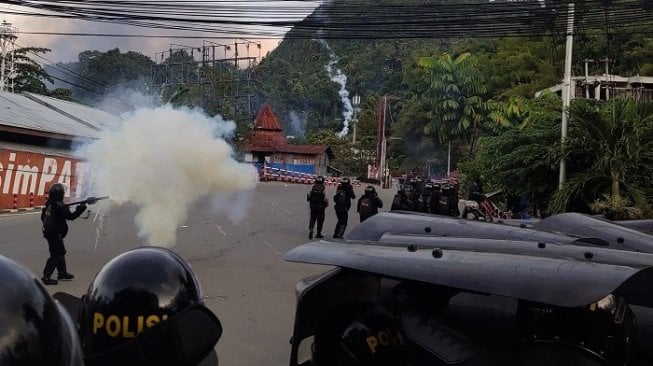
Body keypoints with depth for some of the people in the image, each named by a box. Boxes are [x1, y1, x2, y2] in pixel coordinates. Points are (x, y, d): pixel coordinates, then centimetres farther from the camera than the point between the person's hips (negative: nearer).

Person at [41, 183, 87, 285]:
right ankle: (46, 277, -3)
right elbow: (70, 216, -21)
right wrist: (81, 208, -10)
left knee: (61, 252, 21)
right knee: (55, 255, -3)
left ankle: (62, 273, 33)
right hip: (55, 234, -9)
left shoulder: (49, 204, 5)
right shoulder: (59, 206, -22)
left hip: (48, 232, 9)